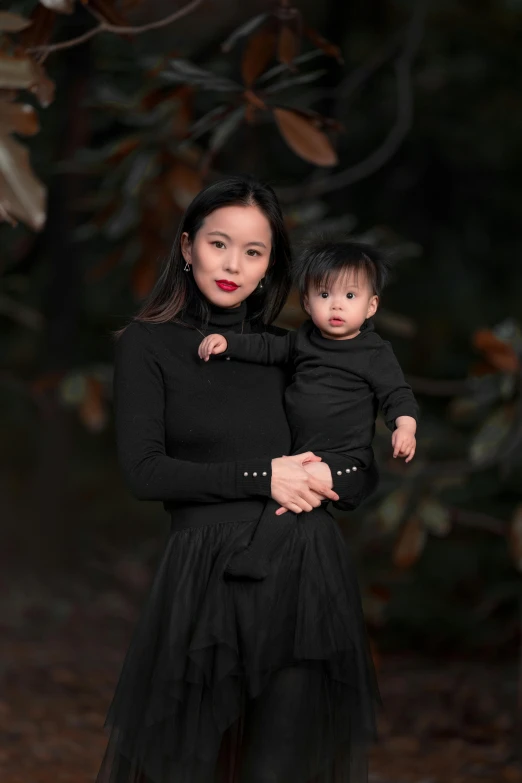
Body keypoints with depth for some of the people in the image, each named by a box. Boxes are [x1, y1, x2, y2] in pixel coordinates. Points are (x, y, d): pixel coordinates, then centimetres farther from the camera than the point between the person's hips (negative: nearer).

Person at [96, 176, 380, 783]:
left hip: (307, 571, 3)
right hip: (209, 572, -3)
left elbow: (366, 472, 15)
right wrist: (261, 477, -12)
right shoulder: (148, 345, 3)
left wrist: (325, 474, -8)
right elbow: (143, 471, -8)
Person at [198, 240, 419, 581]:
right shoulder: (304, 340, 10)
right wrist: (226, 342, 4)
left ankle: (257, 555, -32)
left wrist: (405, 427, -30)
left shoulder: (375, 354, -7)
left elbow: (397, 394, -11)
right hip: (301, 453, 8)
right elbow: (268, 347, 17)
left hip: (344, 458, -8)